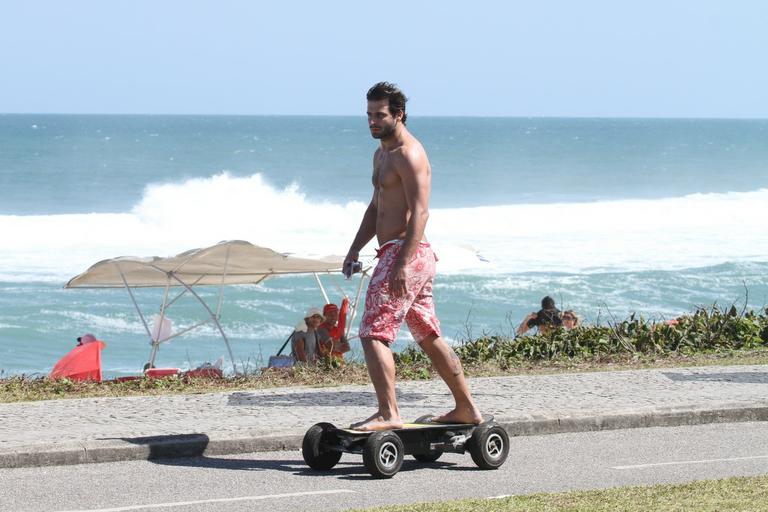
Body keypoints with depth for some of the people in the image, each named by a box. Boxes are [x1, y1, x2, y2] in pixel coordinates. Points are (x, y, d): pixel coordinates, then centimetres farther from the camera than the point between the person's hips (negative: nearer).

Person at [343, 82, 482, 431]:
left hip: (407, 253, -10)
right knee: (429, 337, 15)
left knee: (373, 334, -15)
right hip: (395, 255, 10)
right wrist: (355, 249, 15)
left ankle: (388, 414, -18)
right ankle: (466, 409, 21)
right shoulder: (382, 154, 20)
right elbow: (375, 208, 26)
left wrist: (401, 264, -26)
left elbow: (419, 212, -20)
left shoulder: (409, 154, -12)